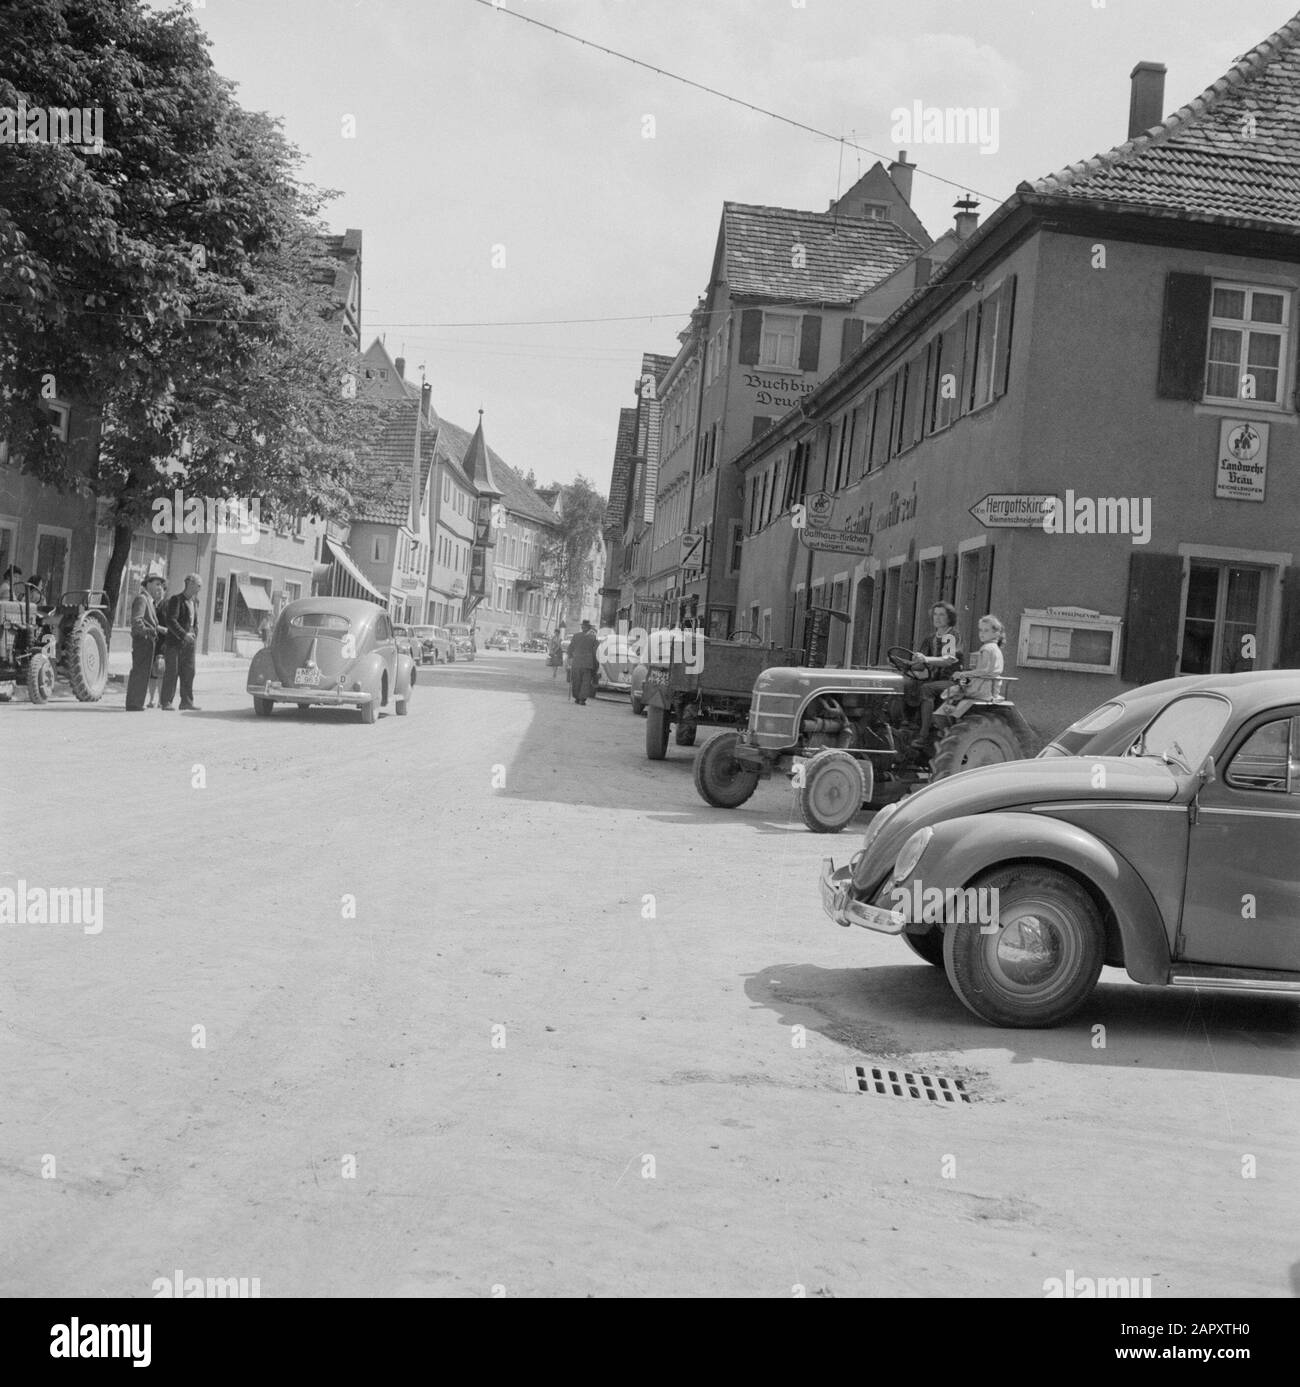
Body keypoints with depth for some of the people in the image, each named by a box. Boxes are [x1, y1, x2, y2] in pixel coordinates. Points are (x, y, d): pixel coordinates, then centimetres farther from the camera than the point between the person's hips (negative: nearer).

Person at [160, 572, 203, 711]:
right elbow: (170, 620, -18)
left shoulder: (194, 601, 15)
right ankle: (166, 702, 1)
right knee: (172, 672, -4)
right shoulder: (176, 599, -9)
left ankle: (186, 701, 8)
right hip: (174, 642, -7)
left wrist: (195, 638, 11)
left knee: (188, 672, 4)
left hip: (189, 643, 7)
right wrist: (183, 635, -24)